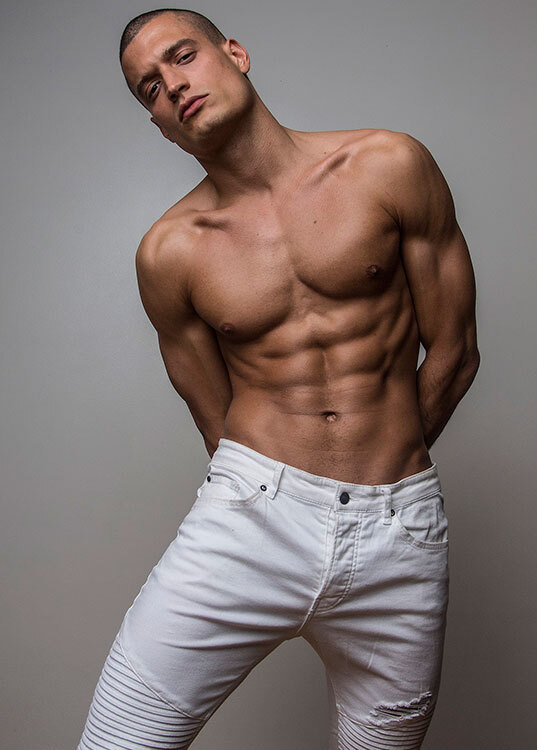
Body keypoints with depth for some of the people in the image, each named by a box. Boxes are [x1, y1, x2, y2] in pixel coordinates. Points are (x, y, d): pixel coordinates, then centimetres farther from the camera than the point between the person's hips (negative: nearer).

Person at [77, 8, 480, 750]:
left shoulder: (390, 167, 1)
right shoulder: (169, 252, 2)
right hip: (249, 520, 0)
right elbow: (219, 426, 9)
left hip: (400, 535, 1)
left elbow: (455, 352, 6)